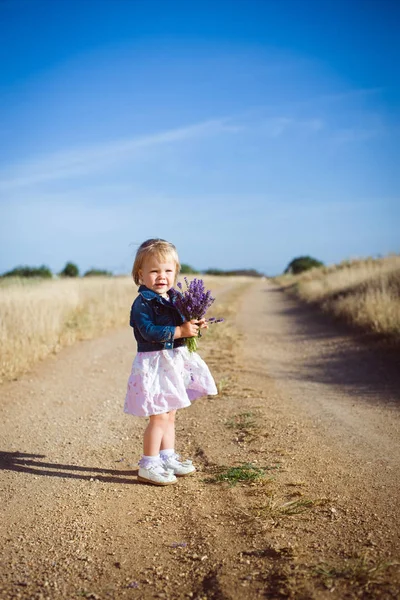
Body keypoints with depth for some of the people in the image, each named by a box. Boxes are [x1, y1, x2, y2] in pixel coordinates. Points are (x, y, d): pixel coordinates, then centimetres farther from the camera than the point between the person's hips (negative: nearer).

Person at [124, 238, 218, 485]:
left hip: (175, 363, 8)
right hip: (154, 365, -8)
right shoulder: (143, 303, -15)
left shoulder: (174, 299, 10)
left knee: (170, 415, 18)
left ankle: (168, 458, 30)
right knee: (159, 418, -5)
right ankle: (149, 465, 5)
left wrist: (195, 326, -2)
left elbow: (181, 326, 18)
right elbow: (149, 332, -26)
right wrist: (180, 331, -29)